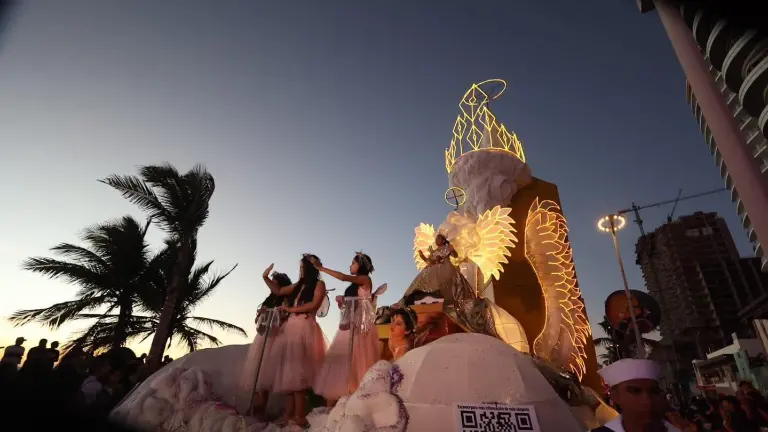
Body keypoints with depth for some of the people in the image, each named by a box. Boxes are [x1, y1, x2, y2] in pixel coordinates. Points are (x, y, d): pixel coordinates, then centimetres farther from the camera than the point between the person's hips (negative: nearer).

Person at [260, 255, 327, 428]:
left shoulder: (319, 284, 4)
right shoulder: (298, 285, 22)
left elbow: (314, 305, -8)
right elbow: (278, 291, 30)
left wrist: (291, 309, -5)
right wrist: (266, 277, 23)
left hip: (305, 328, -6)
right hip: (290, 327, 6)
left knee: (297, 370, -12)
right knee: (289, 370, 2)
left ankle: (299, 416, -9)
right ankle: (289, 413, 6)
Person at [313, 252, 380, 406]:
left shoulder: (365, 279, -3)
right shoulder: (354, 284, 17)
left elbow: (343, 277, -17)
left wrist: (321, 268, -14)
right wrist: (342, 300, -1)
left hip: (361, 324, -7)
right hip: (350, 324, 7)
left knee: (356, 359, -7)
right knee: (343, 358, 3)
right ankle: (334, 400, 5)